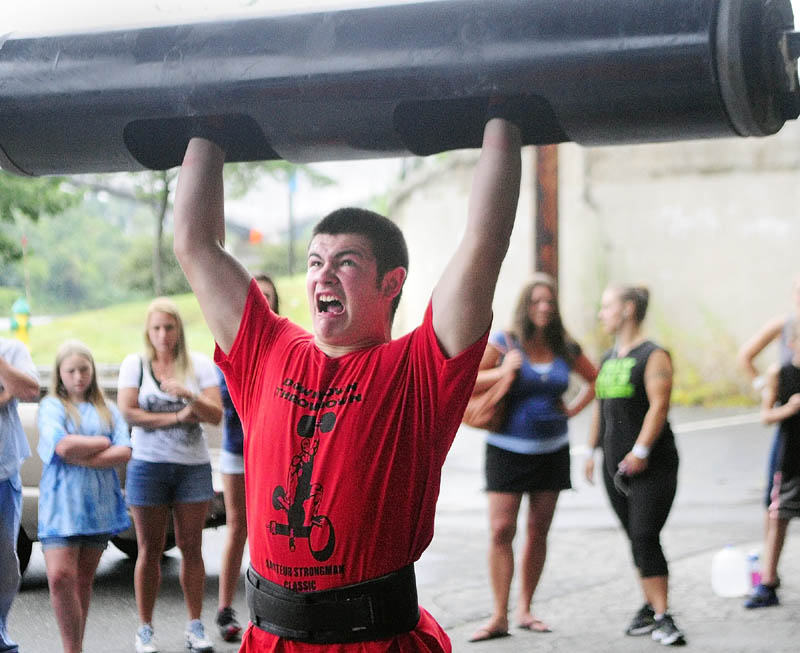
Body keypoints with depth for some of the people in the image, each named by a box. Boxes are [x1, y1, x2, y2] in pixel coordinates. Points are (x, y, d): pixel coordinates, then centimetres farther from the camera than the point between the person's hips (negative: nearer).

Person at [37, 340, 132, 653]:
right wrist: (102, 442, -3)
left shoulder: (107, 410, 13)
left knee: (84, 580, 7)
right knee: (60, 576, -16)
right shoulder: (51, 406, 4)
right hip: (62, 502, -3)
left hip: (98, 504, 3)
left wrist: (81, 458, -12)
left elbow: (124, 452, -2)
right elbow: (62, 445, -14)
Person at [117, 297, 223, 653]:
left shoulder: (199, 364, 5)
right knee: (150, 550, 3)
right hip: (148, 465, -1)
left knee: (191, 547, 3)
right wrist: (177, 416, -9)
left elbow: (216, 415, -4)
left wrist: (190, 396, -23)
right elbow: (128, 412, -8)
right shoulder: (135, 364, 4)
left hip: (193, 466, 1)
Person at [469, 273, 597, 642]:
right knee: (501, 530, -10)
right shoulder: (504, 343, -7)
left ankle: (524, 610, 17)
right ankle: (499, 616, -6)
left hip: (551, 451, 4)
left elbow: (594, 379, 20)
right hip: (508, 450, -3)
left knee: (538, 531, 7)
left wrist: (573, 409, 6)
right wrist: (502, 372, -20)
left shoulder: (565, 348, 3)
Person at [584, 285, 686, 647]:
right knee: (637, 539, 10)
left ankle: (662, 616, -13)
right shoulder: (607, 359, 15)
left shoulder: (653, 356, -8)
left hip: (652, 466, -7)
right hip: (615, 465, 7)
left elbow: (659, 406, -16)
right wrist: (593, 450, 17)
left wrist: (640, 451, -21)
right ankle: (651, 607, 18)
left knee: (645, 538, -14)